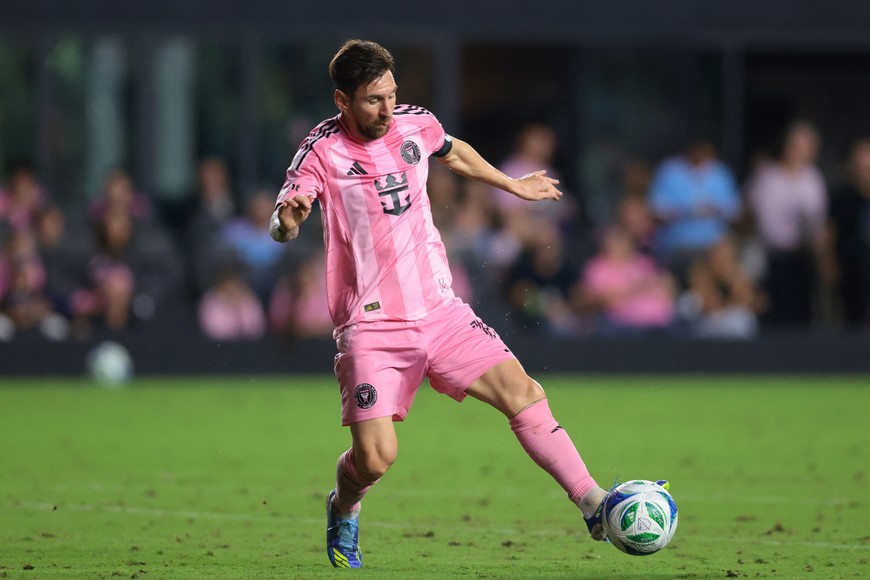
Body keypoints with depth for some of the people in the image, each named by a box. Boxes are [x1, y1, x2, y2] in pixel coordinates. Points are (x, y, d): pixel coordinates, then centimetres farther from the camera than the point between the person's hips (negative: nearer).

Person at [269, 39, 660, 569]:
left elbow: (454, 152, 27)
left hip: (439, 309, 5)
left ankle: (595, 508, -5)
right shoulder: (323, 151, -12)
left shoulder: (416, 124, 3)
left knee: (523, 393, -9)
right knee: (375, 458, -12)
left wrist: (513, 185, 38)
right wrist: (289, 218, -47)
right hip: (371, 326, -5)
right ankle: (345, 510, 23)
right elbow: (280, 226, -22)